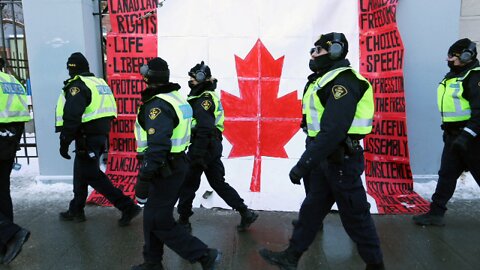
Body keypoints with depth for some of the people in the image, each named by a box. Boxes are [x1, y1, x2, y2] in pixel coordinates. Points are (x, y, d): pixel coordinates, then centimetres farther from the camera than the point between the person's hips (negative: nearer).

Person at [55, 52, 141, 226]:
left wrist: (64, 142, -16)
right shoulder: (100, 82, 14)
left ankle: (128, 206, -7)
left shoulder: (77, 86, -14)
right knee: (81, 172, 19)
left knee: (92, 176, -4)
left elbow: (71, 117, -21)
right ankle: (76, 211, 32)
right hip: (100, 134, 9)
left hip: (87, 138, -9)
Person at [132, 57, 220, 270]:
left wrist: (143, 180, -26)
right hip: (174, 164, 10)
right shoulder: (175, 98, 11)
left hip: (165, 170, -10)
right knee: (152, 215, 19)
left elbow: (157, 147, -28)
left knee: (160, 222, -1)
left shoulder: (157, 105, -20)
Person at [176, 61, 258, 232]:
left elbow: (205, 128, -25)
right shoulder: (208, 96, 17)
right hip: (213, 146, 10)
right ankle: (245, 213, 17)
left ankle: (183, 221, 19)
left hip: (203, 146, -10)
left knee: (187, 184, 5)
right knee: (218, 183, 15)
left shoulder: (203, 99, -14)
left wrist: (198, 154, -25)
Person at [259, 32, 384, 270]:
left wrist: (303, 164, -29)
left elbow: (332, 131, -29)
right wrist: (310, 160, 20)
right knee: (311, 208, 14)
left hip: (341, 160, -10)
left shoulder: (343, 82, -19)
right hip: (328, 158, 10)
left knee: (354, 215, 5)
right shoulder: (331, 80, 14)